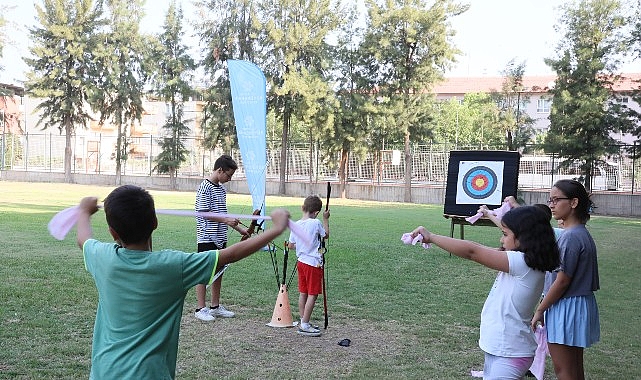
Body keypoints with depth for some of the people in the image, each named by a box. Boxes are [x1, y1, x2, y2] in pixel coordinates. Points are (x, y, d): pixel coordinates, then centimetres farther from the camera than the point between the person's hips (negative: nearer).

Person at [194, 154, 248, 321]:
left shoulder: (221, 189, 13)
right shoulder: (205, 188, -13)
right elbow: (204, 213, -17)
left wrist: (239, 228, 18)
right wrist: (226, 220, -22)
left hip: (220, 238, 8)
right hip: (207, 237, -8)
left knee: (219, 272, 13)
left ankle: (215, 306, 23)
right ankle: (201, 309, 9)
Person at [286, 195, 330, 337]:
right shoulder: (316, 223, -14)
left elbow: (290, 245, 7)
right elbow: (326, 235, 4)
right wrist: (326, 219, 13)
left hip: (301, 261, 7)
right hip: (313, 263, -7)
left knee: (303, 293, 14)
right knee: (312, 294, -1)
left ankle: (303, 322, 23)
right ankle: (304, 325, 0)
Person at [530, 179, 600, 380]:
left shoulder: (570, 237, -22)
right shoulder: (583, 233, 8)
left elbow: (562, 281, -21)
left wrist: (540, 310, -12)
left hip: (566, 309, -10)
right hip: (580, 305, 10)